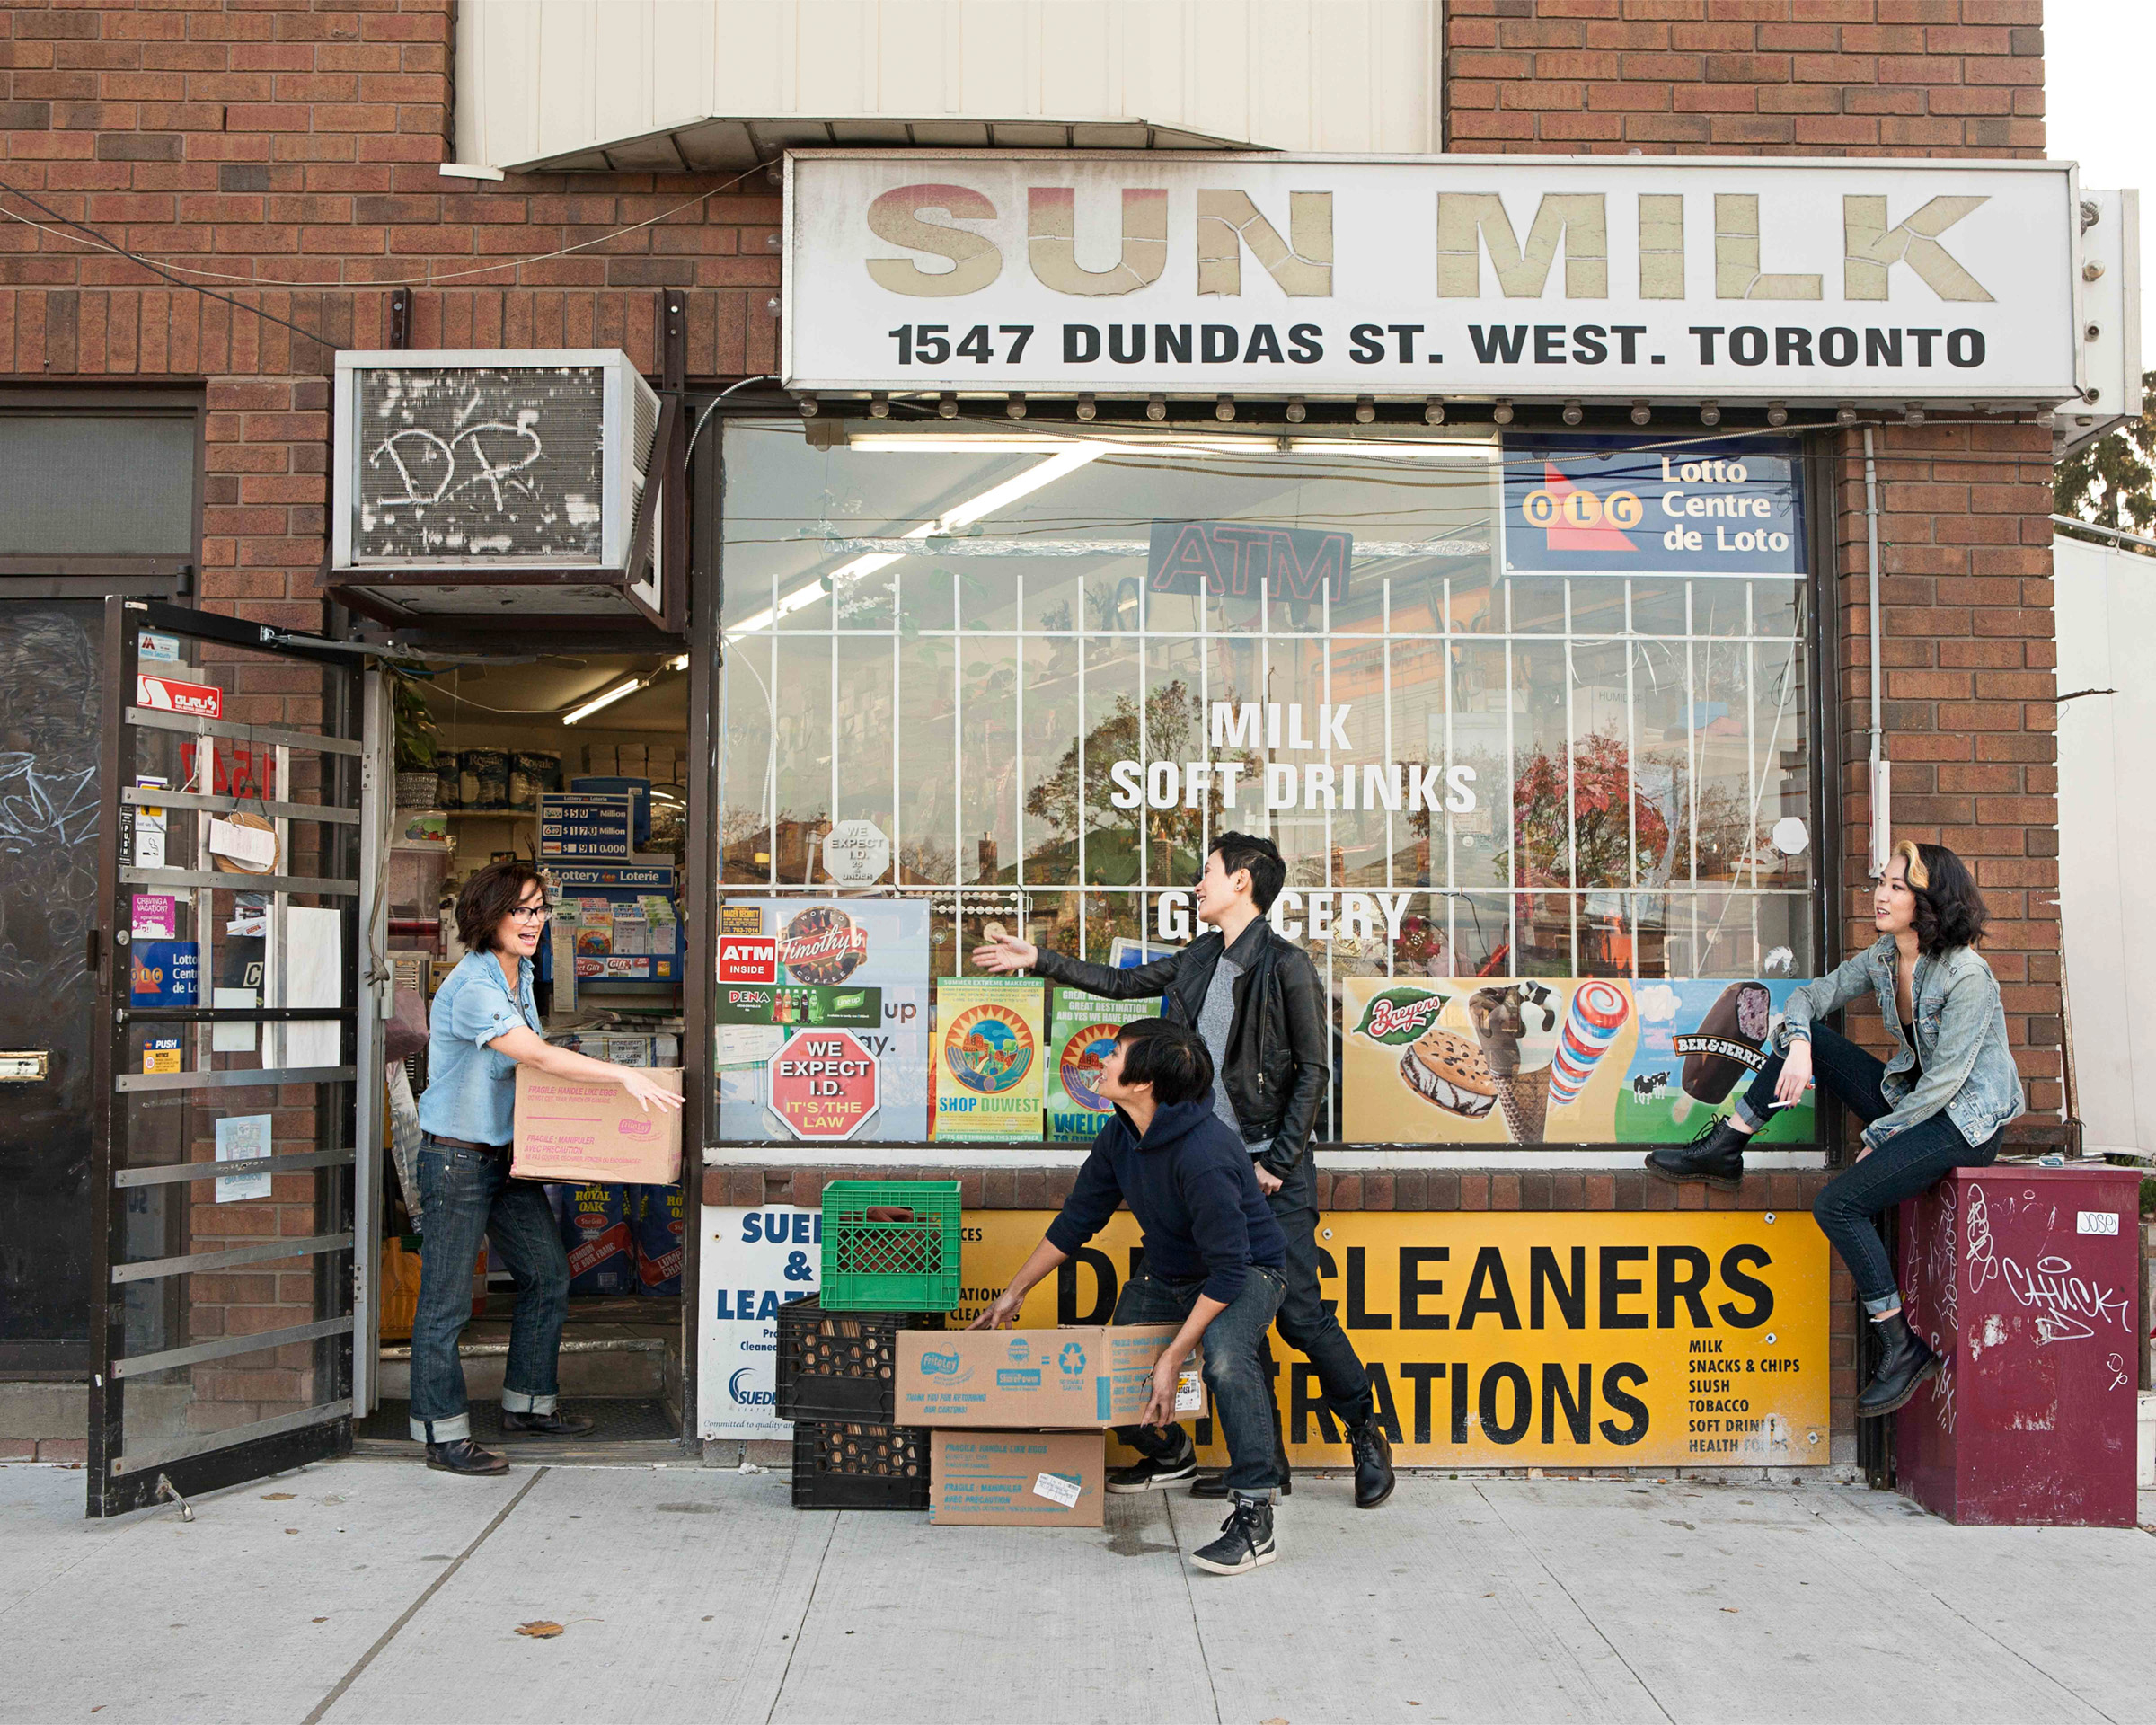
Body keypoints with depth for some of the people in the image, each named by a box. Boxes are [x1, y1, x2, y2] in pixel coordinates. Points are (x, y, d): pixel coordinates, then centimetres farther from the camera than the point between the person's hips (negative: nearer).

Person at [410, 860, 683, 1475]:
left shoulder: (520, 974, 9)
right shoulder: (472, 986, -20)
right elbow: (537, 1055, -28)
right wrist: (625, 1074, -30)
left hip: (509, 1154, 9)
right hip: (456, 1159, -9)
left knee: (548, 1274, 13)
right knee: (446, 1301, 0)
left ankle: (527, 1405, 27)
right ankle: (444, 1436, 9)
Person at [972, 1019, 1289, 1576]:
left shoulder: (1202, 1153, -35)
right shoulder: (1120, 1136, -9)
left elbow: (1228, 1268, -34)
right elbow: (1076, 1221, 5)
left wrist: (1174, 1354, -34)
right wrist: (1013, 1294, 9)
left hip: (1246, 1271, -8)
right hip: (1166, 1272, 8)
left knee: (1224, 1355, -37)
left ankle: (1254, 1514, -26)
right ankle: (1170, 1454, 36)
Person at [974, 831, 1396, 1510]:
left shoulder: (1287, 966, -12)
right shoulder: (1201, 959, 10)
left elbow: (1313, 1070, -11)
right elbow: (1122, 984, 23)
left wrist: (1278, 1161, -13)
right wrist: (1040, 961, 22)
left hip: (1273, 1173, -7)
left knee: (1299, 1312, -6)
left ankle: (1368, 1437, 15)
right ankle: (1264, 1459, 17)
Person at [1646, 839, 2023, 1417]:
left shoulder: (1966, 975, -22)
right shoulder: (1882, 957, 2)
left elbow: (1945, 1079, -21)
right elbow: (1810, 995, 7)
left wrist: (1876, 1137, -13)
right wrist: (1798, 1044, -15)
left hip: (1967, 1121, -8)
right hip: (1911, 1099, 8)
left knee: (1839, 1203, -22)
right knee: (1801, 1037, -5)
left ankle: (1903, 1350, -9)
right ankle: (1721, 1151, -1)